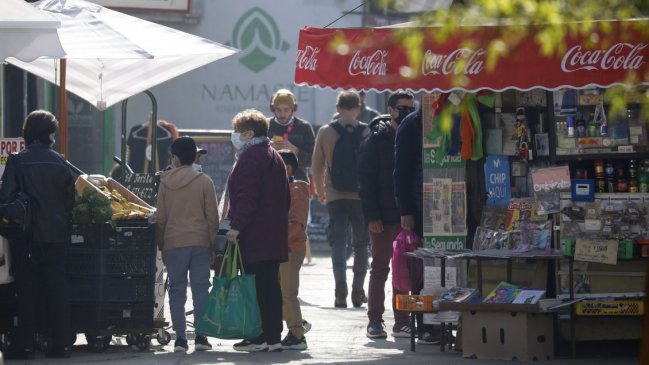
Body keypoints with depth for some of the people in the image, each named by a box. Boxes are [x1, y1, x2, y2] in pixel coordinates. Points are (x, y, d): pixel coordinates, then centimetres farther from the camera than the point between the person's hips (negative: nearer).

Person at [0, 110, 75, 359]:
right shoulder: (60, 162, 1)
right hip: (58, 234, 3)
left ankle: (24, 345, 0)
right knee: (57, 289, 7)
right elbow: (71, 197, 5)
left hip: (28, 235, -3)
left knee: (27, 289, 3)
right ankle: (60, 343, 6)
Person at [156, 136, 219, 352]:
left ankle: (180, 337, 0)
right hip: (200, 242, 0)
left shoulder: (165, 182, 1)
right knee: (200, 288, 3)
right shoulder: (204, 182, 0)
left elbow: (160, 218, 3)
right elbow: (213, 217, 0)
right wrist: (212, 243, 10)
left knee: (177, 290, 4)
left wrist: (161, 246, 11)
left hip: (173, 243, 0)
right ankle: (200, 336, -1)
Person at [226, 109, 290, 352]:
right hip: (275, 233, 10)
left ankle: (264, 338, -10)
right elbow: (285, 198, 25)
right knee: (270, 284, 11)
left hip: (255, 236, -10)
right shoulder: (274, 157, 21)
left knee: (258, 285, -9)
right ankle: (273, 336, 13)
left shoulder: (251, 157, -11)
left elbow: (247, 196, -20)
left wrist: (236, 226, -20)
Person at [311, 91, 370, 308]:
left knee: (338, 242, -2)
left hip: (335, 197, 0)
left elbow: (317, 166, 5)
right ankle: (358, 292, 11)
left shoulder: (325, 132, 0)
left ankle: (341, 291, -18)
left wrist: (320, 192, 19)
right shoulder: (367, 133, -4)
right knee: (361, 244, 11)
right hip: (362, 196, 0)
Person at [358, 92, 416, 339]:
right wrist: (372, 216, -15)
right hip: (383, 217, -4)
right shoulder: (376, 140, -3)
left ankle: (402, 321, 10)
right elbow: (366, 180, -7)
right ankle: (375, 321, 6)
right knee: (380, 269, 2)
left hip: (408, 216, 4)